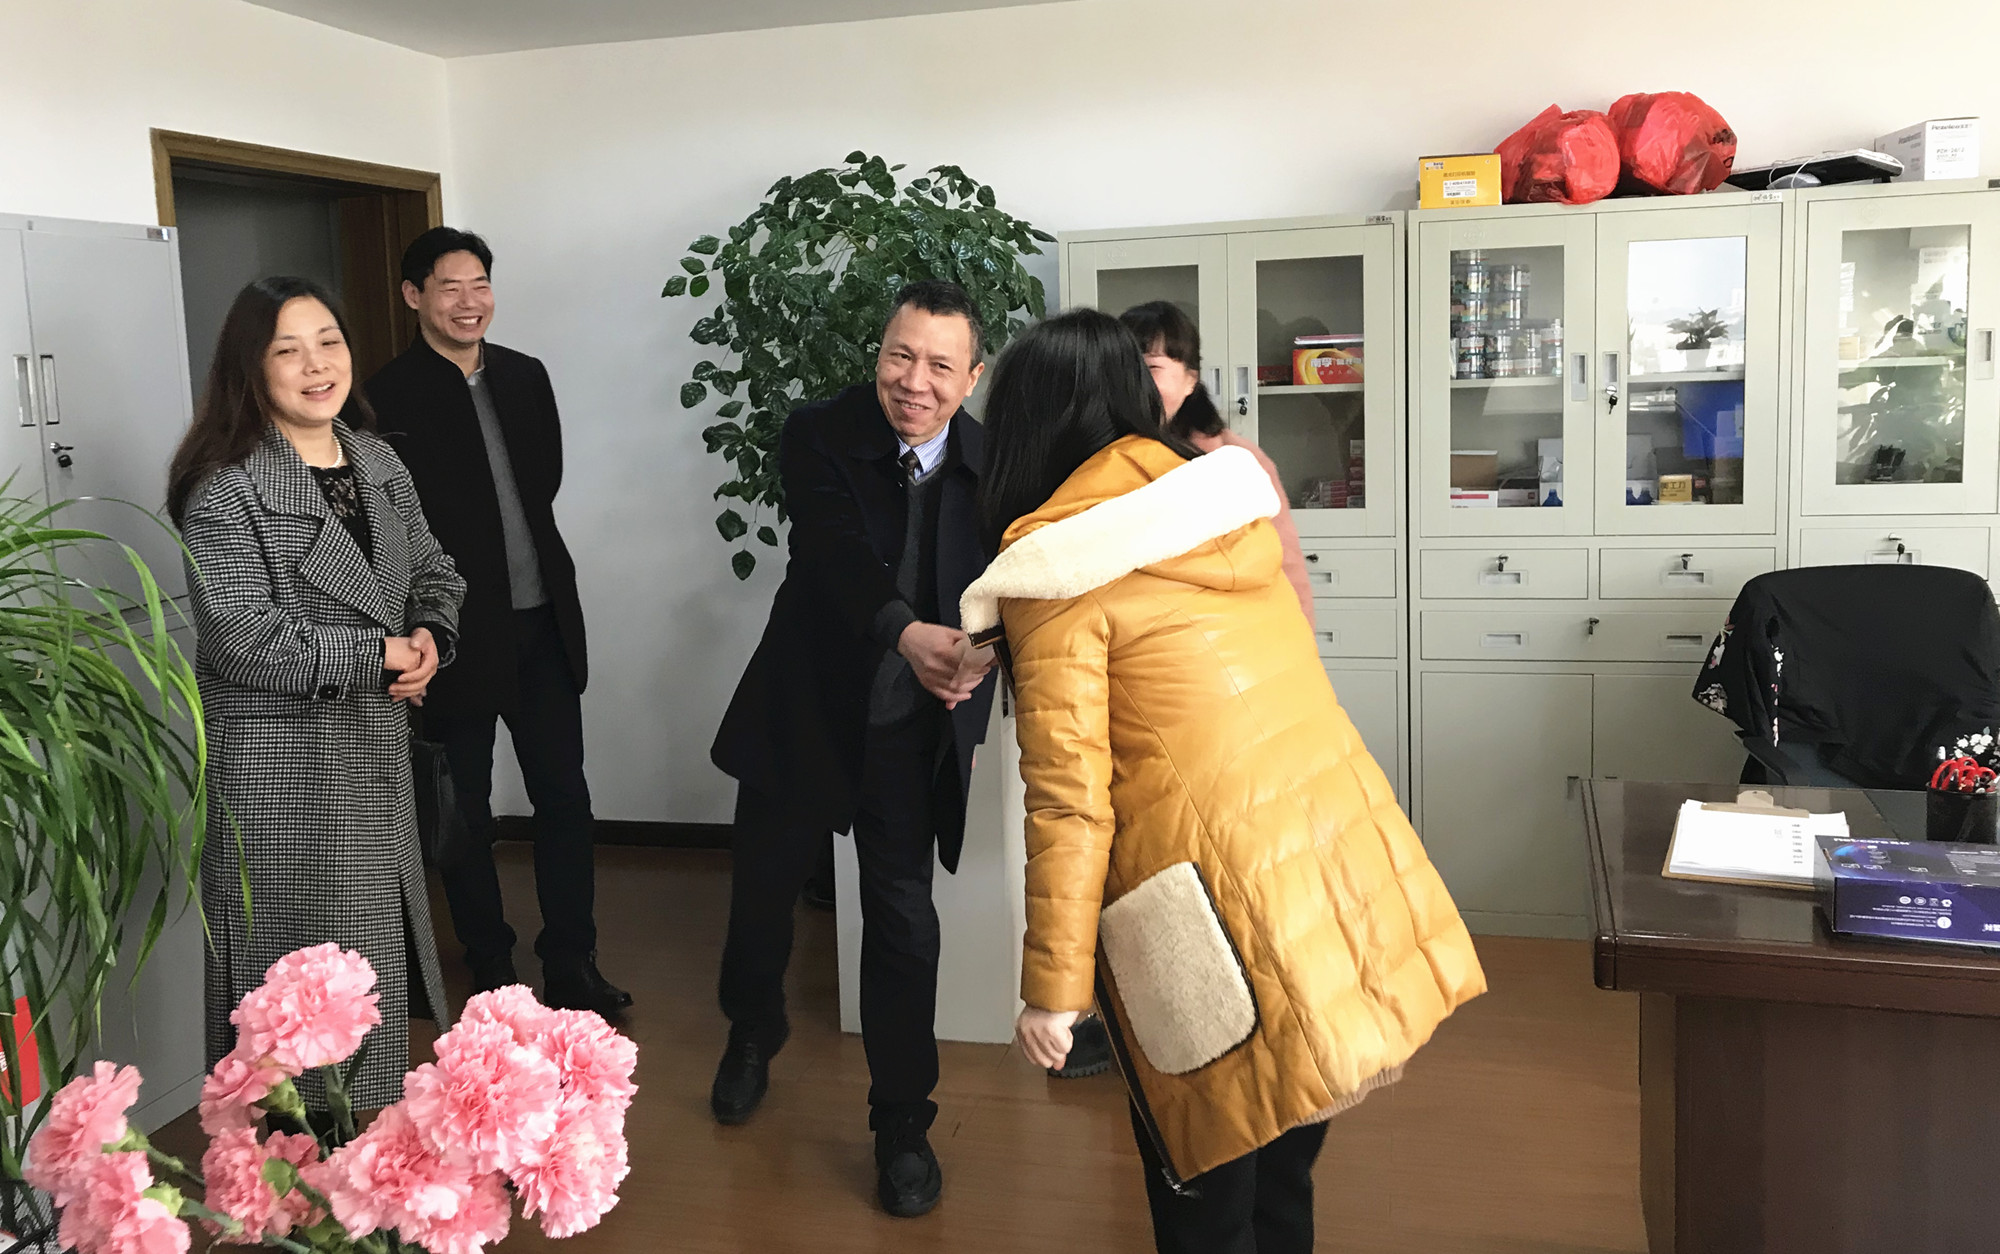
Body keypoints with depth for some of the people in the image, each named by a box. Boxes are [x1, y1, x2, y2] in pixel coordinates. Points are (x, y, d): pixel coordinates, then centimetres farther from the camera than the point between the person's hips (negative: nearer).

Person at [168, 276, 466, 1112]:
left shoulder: (377, 461, 8)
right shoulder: (226, 487, -13)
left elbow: (431, 571, 16)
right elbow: (243, 639, -20)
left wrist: (430, 635, -6)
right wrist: (379, 655, -16)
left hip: (378, 753, 7)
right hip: (281, 767, -7)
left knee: (380, 952, 15)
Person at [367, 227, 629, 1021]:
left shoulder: (525, 377, 7)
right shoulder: (388, 399, -10)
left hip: (543, 623, 5)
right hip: (457, 635, -5)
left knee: (564, 798, 7)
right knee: (466, 814, 9)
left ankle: (572, 968, 19)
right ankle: (492, 975, 23)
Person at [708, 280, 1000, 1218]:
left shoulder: (990, 465, -7)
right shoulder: (817, 438, -15)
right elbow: (838, 552, -31)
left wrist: (974, 687, -19)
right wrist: (907, 632, -49)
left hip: (912, 733, 0)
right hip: (803, 712, 0)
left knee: (903, 921, 1)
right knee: (763, 889, 17)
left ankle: (903, 1125, 20)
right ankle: (753, 1035, 48)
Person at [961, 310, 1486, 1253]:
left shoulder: (1053, 575, -8)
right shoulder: (1226, 495, 9)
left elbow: (1069, 799, -13)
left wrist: (1052, 987, -6)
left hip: (1224, 909, -6)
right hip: (1350, 850, 6)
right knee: (1283, 1165, 24)